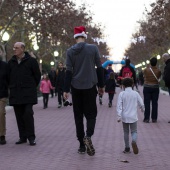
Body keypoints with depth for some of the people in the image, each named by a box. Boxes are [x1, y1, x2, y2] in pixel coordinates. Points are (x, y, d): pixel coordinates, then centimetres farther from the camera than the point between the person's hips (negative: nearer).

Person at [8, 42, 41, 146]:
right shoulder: (11, 62, 11)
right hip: (15, 94, 4)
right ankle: (23, 137, 11)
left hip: (28, 93, -4)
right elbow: (8, 76, 20)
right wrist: (12, 87, 13)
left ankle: (31, 137, -3)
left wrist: (32, 87, 6)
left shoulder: (31, 61, -1)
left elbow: (37, 76, 4)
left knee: (28, 114, -10)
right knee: (19, 116, 5)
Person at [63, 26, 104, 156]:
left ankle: (82, 145, 9)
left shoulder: (70, 51, -1)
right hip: (90, 87, -1)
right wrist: (101, 85, 9)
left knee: (78, 116, 10)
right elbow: (99, 68, 0)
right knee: (91, 114, 8)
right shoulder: (93, 48, -3)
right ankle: (88, 136, -20)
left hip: (76, 88, 1)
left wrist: (66, 89, 1)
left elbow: (69, 71, -3)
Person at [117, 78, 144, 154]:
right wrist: (142, 109, 25)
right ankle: (134, 141, -24)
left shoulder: (121, 94, -4)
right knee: (134, 131, 6)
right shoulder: (135, 93, -1)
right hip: (133, 117, 0)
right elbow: (141, 104, 3)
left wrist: (119, 116, -12)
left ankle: (127, 148, 16)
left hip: (124, 117, 0)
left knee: (126, 132, 13)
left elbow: (119, 105, -11)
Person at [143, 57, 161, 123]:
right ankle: (154, 118, 7)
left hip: (147, 87, -1)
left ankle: (146, 118, 1)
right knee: (154, 103, 6)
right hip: (155, 87, 1)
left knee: (147, 103, 3)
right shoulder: (158, 71, -7)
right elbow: (159, 77, 6)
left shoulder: (146, 70, -11)